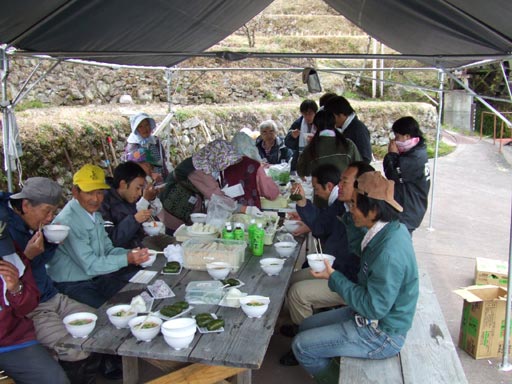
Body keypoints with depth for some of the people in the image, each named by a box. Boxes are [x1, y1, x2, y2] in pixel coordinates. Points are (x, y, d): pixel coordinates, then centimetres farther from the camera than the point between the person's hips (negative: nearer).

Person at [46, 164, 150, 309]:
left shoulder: (94, 213, 7)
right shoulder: (68, 221, -23)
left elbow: (107, 249, 9)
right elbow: (90, 265, -23)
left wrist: (130, 253, -10)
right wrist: (127, 259, -26)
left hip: (97, 276, 9)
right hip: (73, 286, -9)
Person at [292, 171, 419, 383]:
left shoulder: (390, 253, -33)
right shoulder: (391, 228, -5)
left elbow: (373, 308, -28)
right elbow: (362, 250, 15)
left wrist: (334, 278, -20)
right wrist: (351, 221, 1)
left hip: (381, 335, -9)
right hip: (371, 316, 9)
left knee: (301, 346, -7)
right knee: (306, 326, 15)